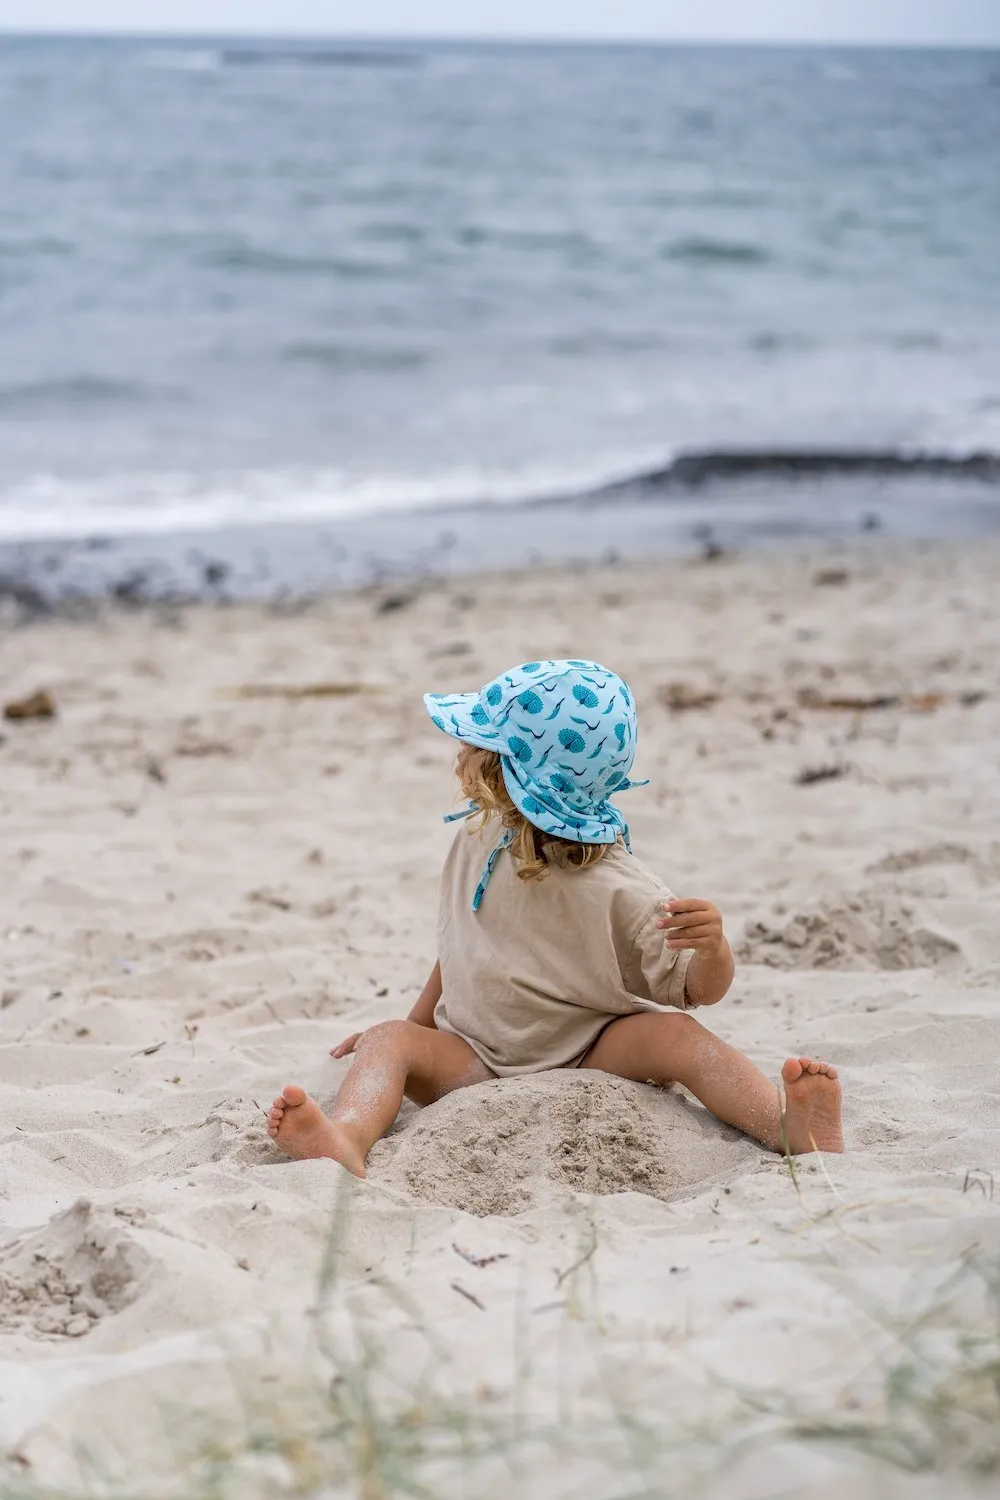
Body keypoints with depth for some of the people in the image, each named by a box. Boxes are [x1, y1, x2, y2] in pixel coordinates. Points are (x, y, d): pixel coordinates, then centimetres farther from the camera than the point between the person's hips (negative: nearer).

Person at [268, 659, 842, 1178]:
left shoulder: (619, 891, -16)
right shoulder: (478, 842, 2)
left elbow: (699, 988, -11)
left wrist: (713, 947, -33)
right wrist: (417, 1027, 21)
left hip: (591, 1062, -4)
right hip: (477, 1066, 4)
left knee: (672, 1033, -30)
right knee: (390, 1038, -22)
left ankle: (788, 1126, -47)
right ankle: (347, 1141, -53)